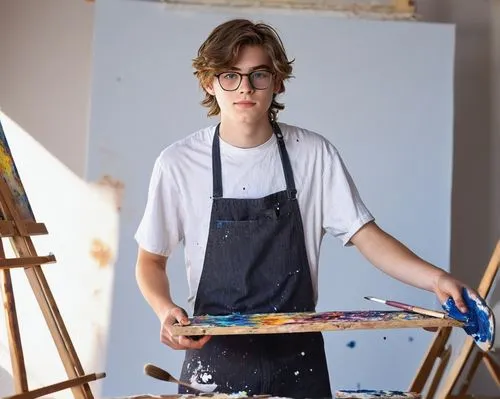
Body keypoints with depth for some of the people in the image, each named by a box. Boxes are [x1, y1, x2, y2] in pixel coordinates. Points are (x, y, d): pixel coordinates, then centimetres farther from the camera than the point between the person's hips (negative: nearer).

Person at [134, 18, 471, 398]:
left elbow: (366, 236, -3)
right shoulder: (178, 163, -5)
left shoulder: (315, 154, -3)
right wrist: (166, 310, -16)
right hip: (216, 357, 0)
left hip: (298, 358, 1)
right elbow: (151, 260, 4)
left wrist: (435, 278, -18)